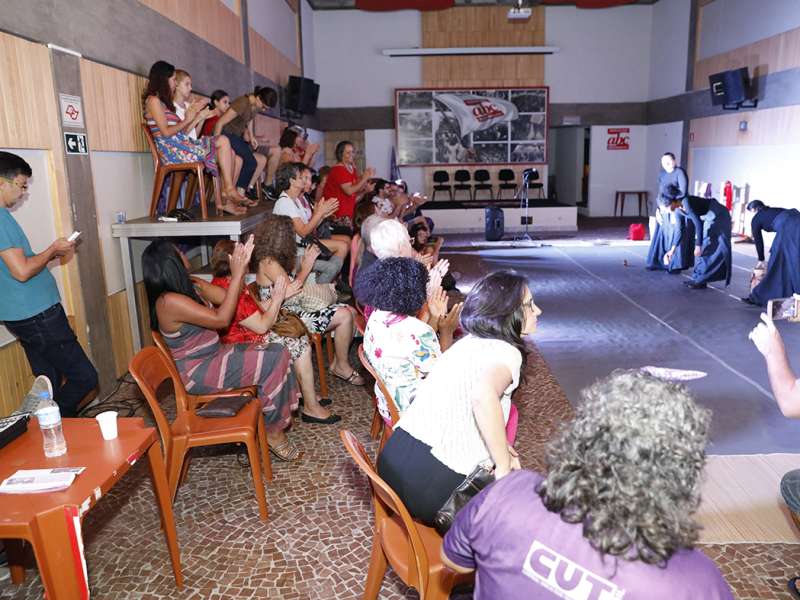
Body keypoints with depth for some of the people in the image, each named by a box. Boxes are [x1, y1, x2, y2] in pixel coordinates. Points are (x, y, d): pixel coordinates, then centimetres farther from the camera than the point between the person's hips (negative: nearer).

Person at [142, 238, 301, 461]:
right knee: (273, 362, -19)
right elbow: (221, 319, -23)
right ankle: (272, 430, -4)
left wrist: (241, 269, -4)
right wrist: (236, 275, -20)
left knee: (278, 351, -3)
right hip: (198, 373, -9)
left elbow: (225, 298, 11)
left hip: (213, 355, 9)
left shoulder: (190, 287, 6)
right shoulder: (170, 302, -23)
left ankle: (281, 416, 1)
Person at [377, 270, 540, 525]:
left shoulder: (469, 342, 12)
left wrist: (500, 449, 17)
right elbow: (484, 395, -35)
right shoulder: (506, 352, -13)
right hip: (432, 485, -7)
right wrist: (504, 467, -22)